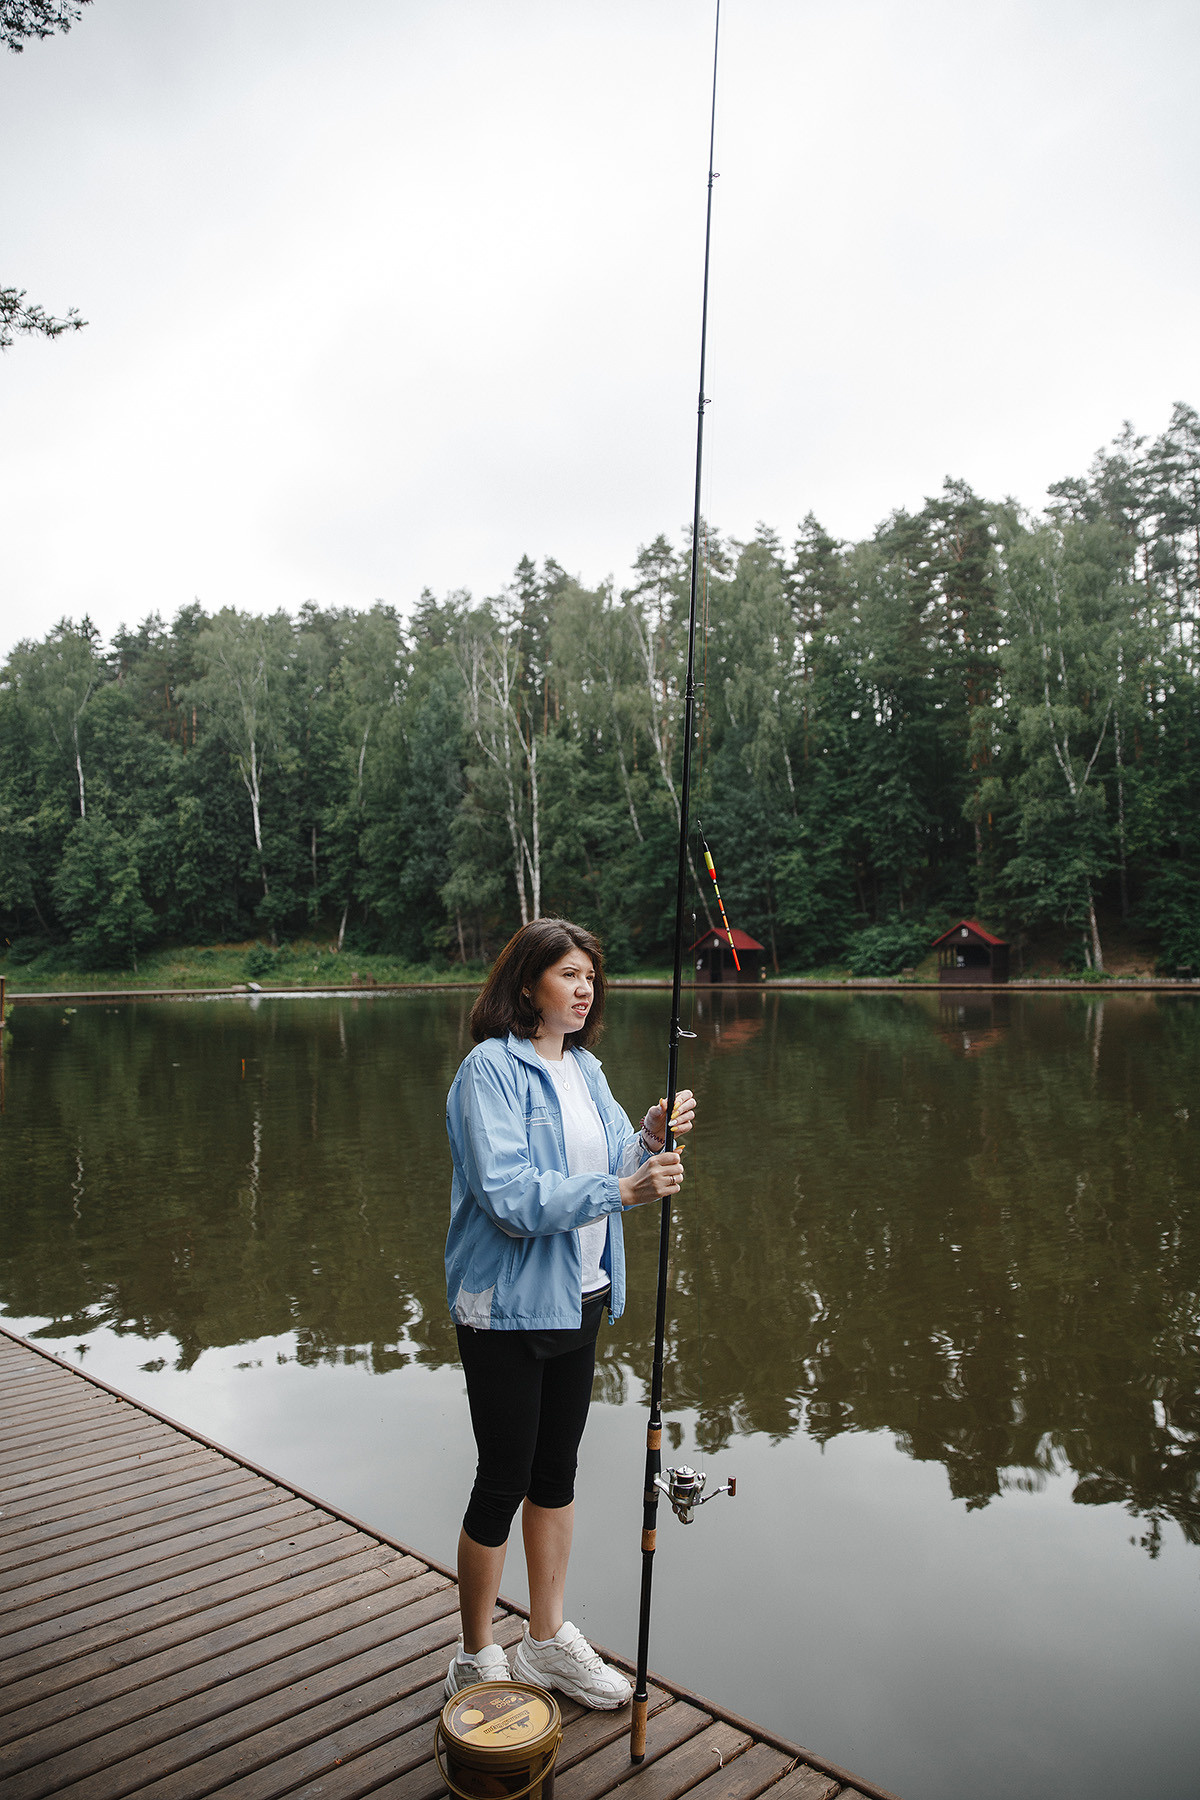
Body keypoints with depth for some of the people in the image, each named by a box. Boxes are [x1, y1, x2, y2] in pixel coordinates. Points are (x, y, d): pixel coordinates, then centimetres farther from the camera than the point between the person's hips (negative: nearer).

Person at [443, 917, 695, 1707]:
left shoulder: (585, 1069, 8)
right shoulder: (491, 1069, -16)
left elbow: (611, 1170, 10)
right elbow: (509, 1194, -25)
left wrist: (651, 1139, -9)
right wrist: (620, 1189, -29)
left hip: (578, 1302, 7)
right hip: (507, 1308, -7)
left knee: (557, 1472, 19)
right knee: (504, 1482, 5)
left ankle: (548, 1640, 36)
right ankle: (476, 1658, 26)